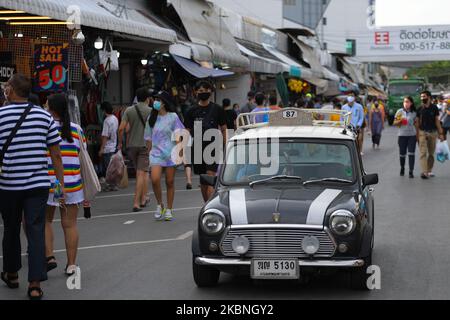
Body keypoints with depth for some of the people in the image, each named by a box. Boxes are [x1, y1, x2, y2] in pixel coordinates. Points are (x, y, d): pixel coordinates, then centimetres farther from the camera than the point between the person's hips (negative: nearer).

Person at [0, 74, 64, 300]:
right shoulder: (44, 116, 2)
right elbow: (56, 155, 4)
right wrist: (61, 184, 10)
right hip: (39, 185, 1)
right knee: (36, 231, 0)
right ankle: (35, 284, -6)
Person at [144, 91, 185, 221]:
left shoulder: (173, 117, 0)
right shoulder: (152, 118, 9)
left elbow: (178, 136, 0)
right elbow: (149, 138, 15)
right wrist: (149, 153, 12)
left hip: (170, 153, -2)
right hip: (156, 152, 2)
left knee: (170, 182, 3)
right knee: (155, 179, -17)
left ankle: (169, 210, 14)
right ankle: (160, 205, 3)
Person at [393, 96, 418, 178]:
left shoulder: (414, 113, 4)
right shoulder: (400, 111, 2)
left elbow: (416, 124, 10)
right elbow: (395, 123, 4)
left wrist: (417, 135, 6)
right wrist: (400, 121, -16)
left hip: (412, 135, 0)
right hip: (402, 135, 0)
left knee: (411, 153, -7)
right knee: (402, 153, 7)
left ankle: (411, 171, -5)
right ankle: (402, 168, 29)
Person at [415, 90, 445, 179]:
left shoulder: (434, 108, 2)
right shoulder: (420, 109, 2)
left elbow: (437, 121, 4)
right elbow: (417, 123, 5)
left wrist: (441, 133, 1)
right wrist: (417, 134, -1)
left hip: (433, 132, 1)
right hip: (422, 132, -1)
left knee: (431, 153, 8)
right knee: (423, 152, -10)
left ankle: (429, 171, 19)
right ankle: (424, 172, -17)